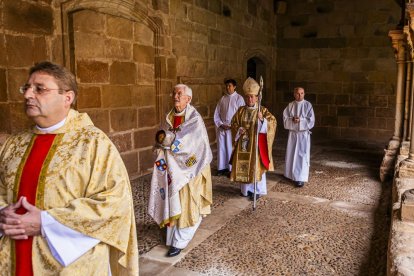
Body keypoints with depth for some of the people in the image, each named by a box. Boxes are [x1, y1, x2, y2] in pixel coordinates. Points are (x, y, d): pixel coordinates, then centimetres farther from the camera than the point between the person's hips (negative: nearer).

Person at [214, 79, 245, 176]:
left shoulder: (239, 98, -2)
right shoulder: (222, 98, 9)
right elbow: (216, 113, 10)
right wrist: (221, 124, -3)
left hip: (233, 128, -4)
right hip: (221, 127, 4)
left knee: (231, 149, -2)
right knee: (221, 148, 6)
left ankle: (232, 169, 8)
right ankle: (222, 167, 17)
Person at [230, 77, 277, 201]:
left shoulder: (263, 110, -3)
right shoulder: (241, 111, 7)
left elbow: (272, 122, -12)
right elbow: (234, 123, 11)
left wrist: (262, 119, -29)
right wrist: (238, 130, -9)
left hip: (256, 143, -4)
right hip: (243, 143, 4)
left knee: (256, 166, 0)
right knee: (244, 165, 8)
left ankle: (258, 190, 13)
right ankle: (246, 189, 24)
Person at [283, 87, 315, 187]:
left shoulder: (308, 105, -5)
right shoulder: (290, 105, 4)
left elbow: (311, 120, -9)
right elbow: (285, 119, -1)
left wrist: (300, 120, -19)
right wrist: (292, 120, -18)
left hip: (304, 134, -3)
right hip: (292, 133, 4)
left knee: (302, 155, -4)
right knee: (291, 154, 11)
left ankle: (301, 178, -1)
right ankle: (292, 174, 27)